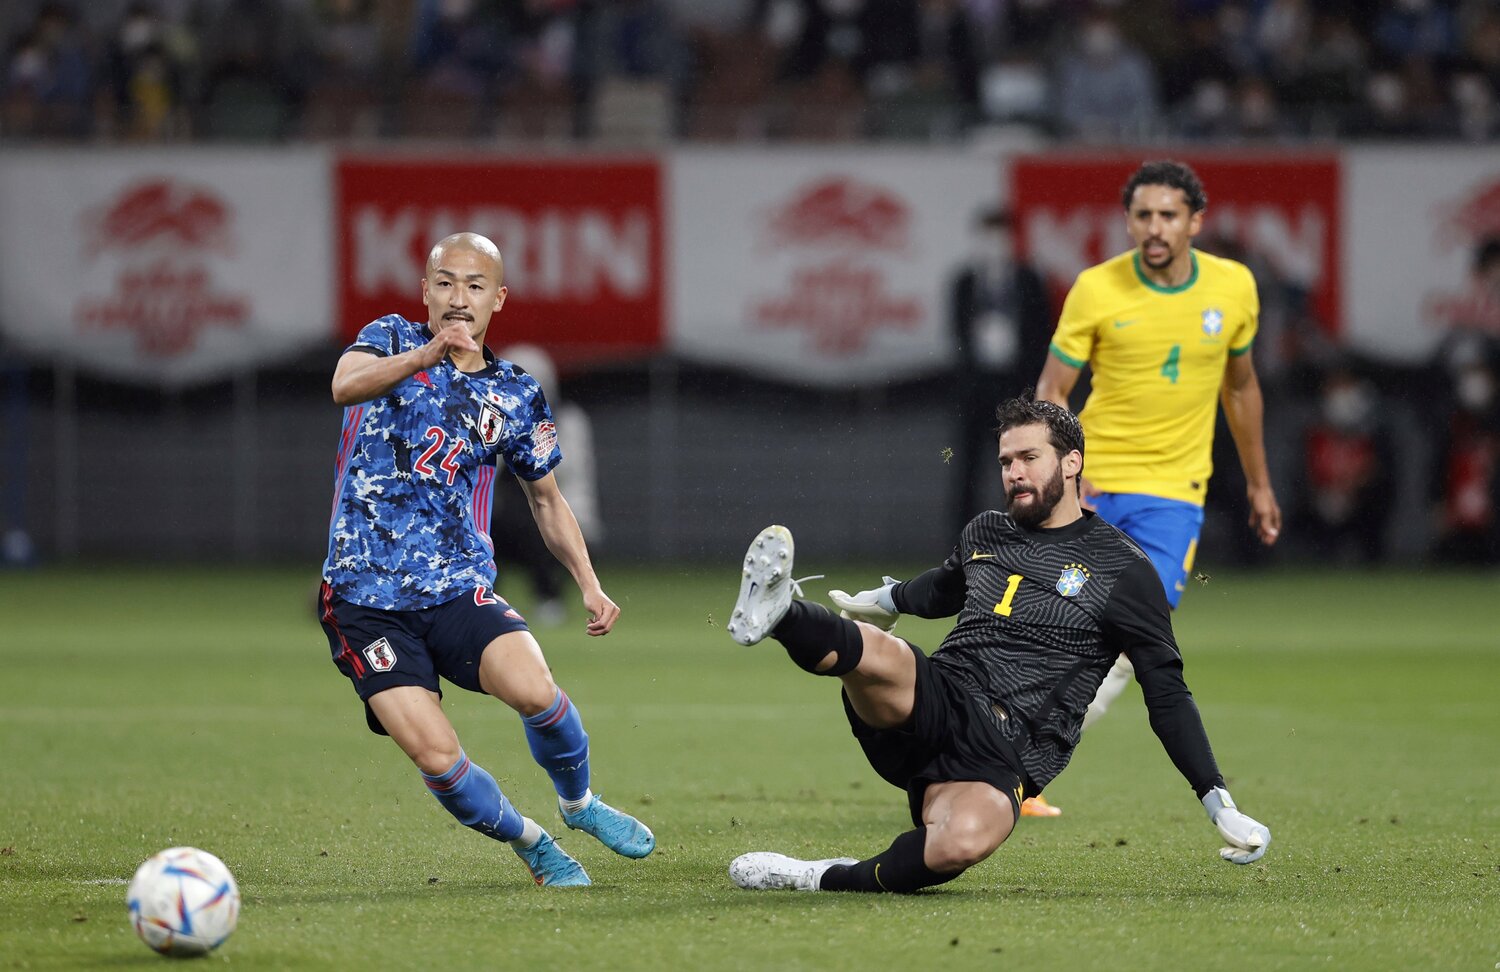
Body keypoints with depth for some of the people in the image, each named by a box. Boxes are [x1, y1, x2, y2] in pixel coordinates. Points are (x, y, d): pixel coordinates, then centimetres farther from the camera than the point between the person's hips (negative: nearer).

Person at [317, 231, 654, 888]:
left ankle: (579, 802, 6)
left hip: (459, 588, 2)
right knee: (435, 754, -18)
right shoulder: (393, 340, 3)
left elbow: (547, 498, 22)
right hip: (366, 597, -2)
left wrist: (589, 584, 8)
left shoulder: (517, 397, 11)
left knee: (533, 690, -26)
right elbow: (346, 385, -20)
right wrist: (427, 353, -37)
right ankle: (531, 845, 10)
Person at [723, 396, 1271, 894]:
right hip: (930, 708, 4)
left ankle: (822, 879, -25)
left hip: (1004, 757, -4)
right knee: (876, 654, -33)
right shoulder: (985, 533, 18)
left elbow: (1168, 694, 6)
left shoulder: (1122, 570, 4)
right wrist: (886, 600, 64)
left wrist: (1220, 805, 1)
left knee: (963, 842, -39)